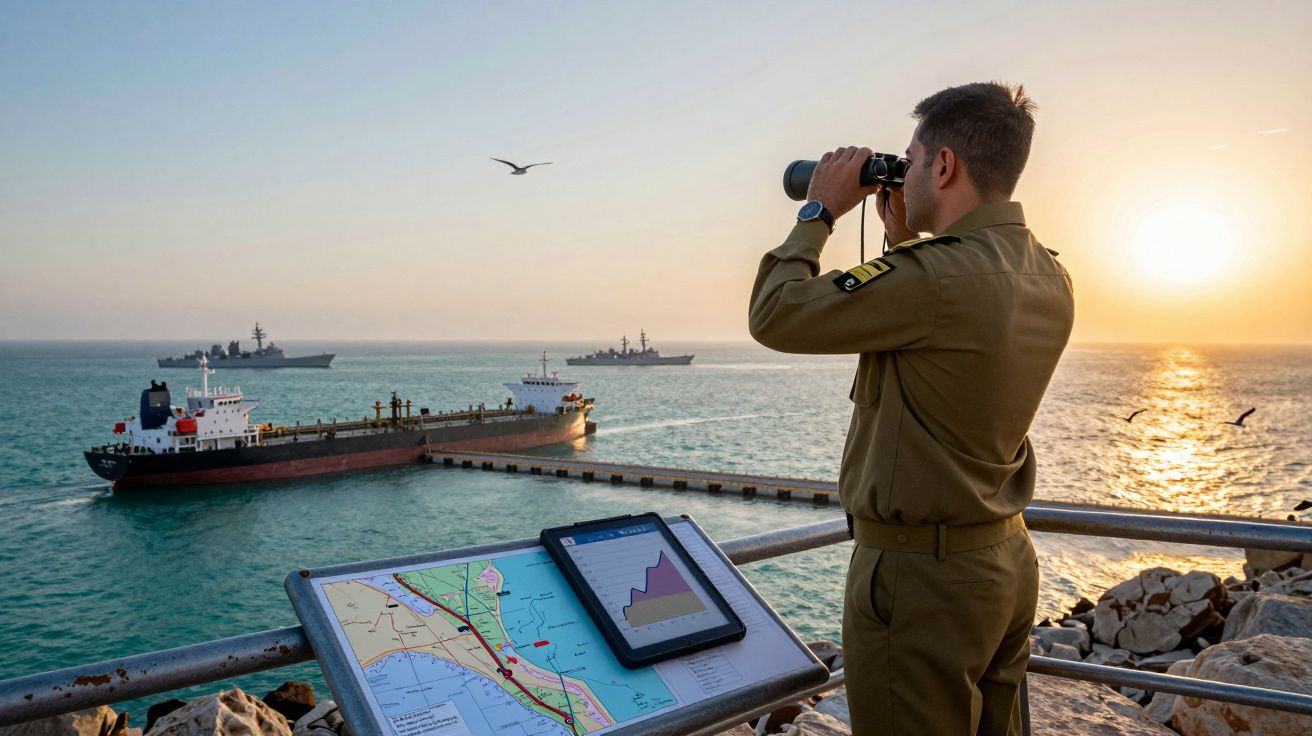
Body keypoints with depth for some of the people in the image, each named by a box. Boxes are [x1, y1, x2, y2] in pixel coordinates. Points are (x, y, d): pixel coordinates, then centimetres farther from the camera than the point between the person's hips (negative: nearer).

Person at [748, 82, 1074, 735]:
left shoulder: (937, 274, -25)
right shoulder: (1048, 279, 4)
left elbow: (774, 315, -18)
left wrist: (819, 211, -5)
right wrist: (904, 240, 14)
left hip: (920, 578, -9)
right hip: (1007, 560, 9)